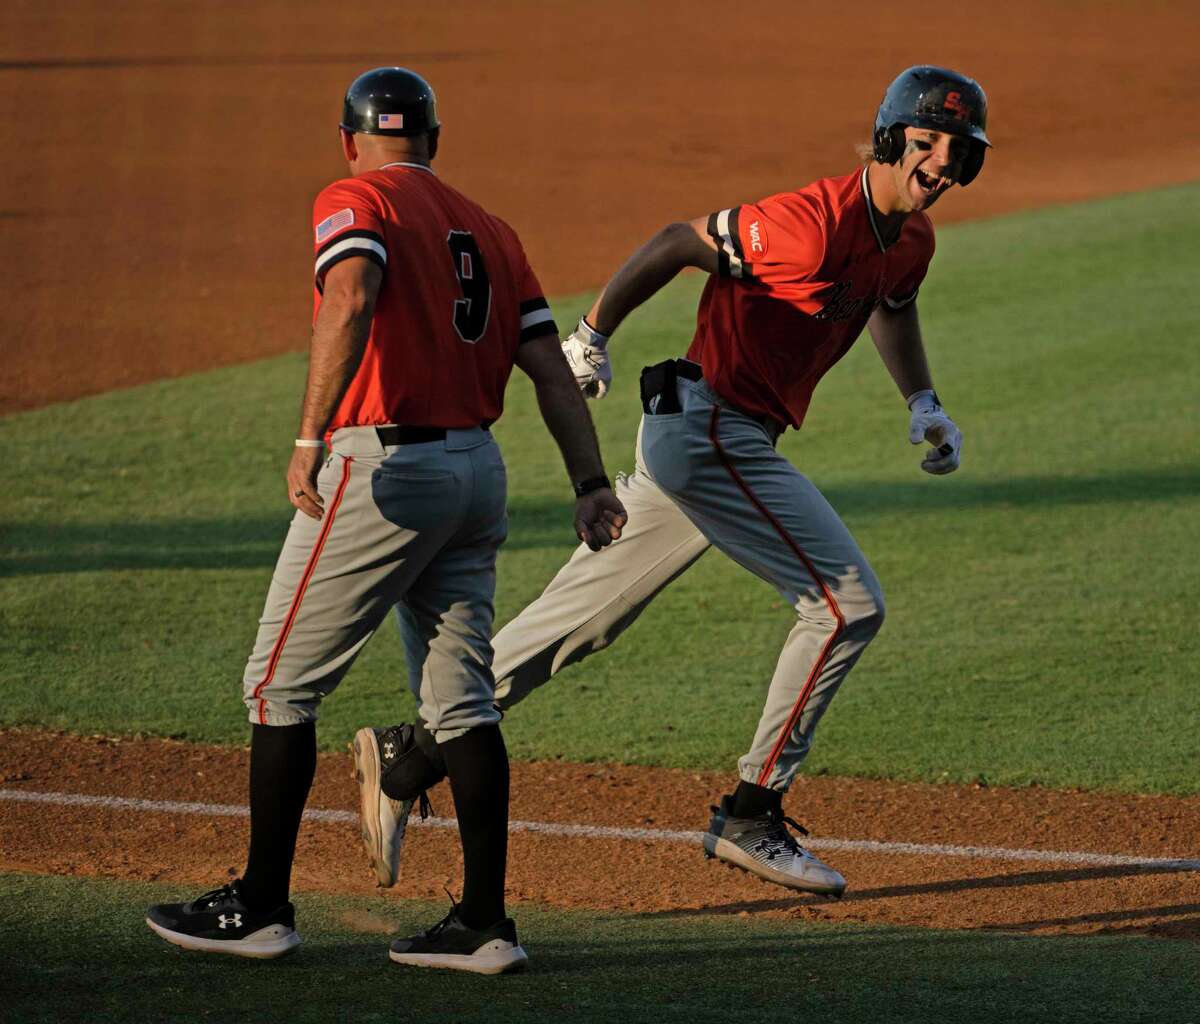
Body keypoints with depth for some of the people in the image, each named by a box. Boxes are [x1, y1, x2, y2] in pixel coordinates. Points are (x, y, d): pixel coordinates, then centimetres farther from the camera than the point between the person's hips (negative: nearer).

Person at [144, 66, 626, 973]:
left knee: (282, 682, 5)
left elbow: (352, 299, -24)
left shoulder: (355, 202, -4)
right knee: (462, 700, 9)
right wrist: (590, 482, 4)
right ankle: (484, 924, 5)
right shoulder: (488, 229, 17)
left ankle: (260, 908, 8)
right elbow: (550, 362, 9)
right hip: (479, 470, 7)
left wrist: (311, 439, -30)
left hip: (381, 467, -7)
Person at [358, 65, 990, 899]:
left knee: (579, 622, 12)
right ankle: (752, 816, -4)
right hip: (712, 429, -9)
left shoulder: (911, 241, 8)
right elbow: (681, 243, -12)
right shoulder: (813, 223, -21)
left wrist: (923, 404, 19)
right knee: (848, 604, -10)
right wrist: (592, 336, -6)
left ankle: (421, 752, 16)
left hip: (707, 438, 9)